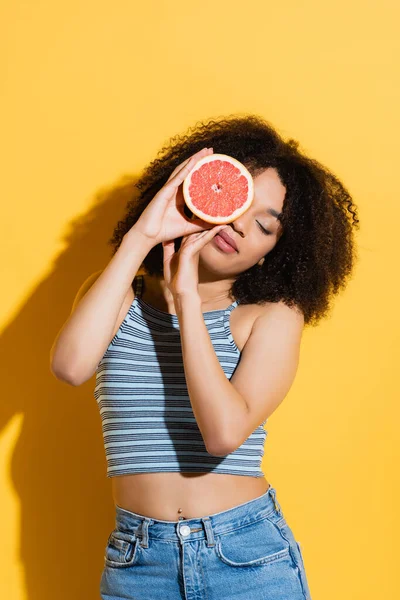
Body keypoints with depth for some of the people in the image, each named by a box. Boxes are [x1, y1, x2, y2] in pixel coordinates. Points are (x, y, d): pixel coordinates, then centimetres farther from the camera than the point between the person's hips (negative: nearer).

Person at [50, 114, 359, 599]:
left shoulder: (274, 317, -5)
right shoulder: (117, 296, 3)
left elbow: (225, 432, -20)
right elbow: (70, 366, -19)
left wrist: (186, 296, -16)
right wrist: (140, 239, -15)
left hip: (249, 555, -2)